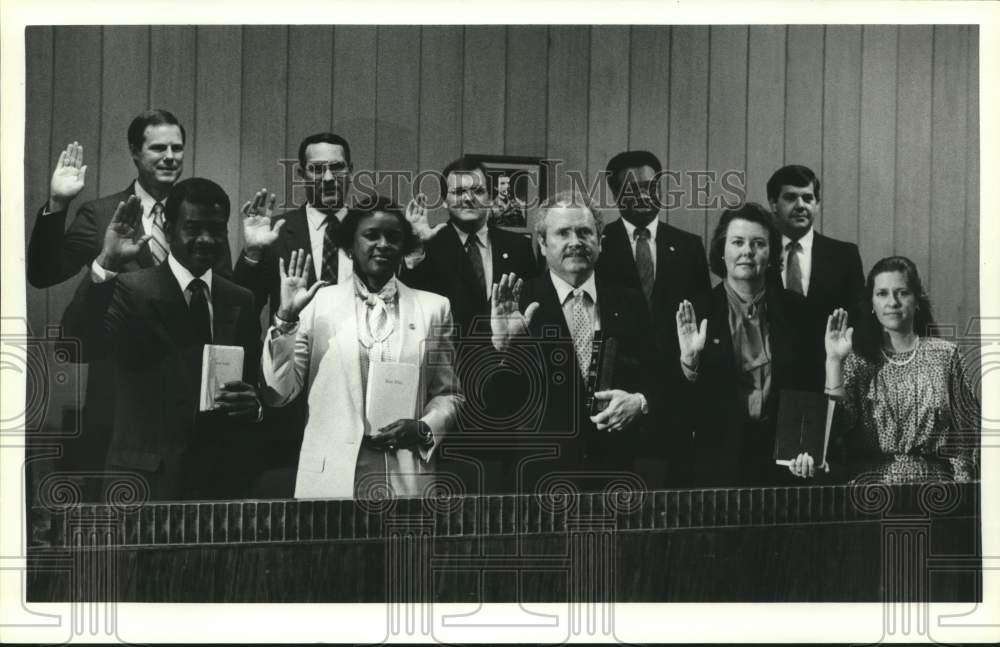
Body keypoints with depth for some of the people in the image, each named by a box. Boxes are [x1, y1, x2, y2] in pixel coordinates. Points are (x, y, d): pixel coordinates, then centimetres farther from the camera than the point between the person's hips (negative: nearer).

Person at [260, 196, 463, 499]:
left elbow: (447, 395, 11)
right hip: (330, 475, -1)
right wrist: (286, 317, -9)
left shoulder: (433, 307, 7)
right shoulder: (317, 302, 3)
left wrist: (424, 429, -7)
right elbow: (277, 393, 0)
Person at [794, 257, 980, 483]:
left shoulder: (945, 355, 8)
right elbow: (838, 425, -5)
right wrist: (834, 361, -11)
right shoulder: (858, 358, 8)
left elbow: (967, 433, 9)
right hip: (869, 483, 0)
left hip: (931, 482, 1)